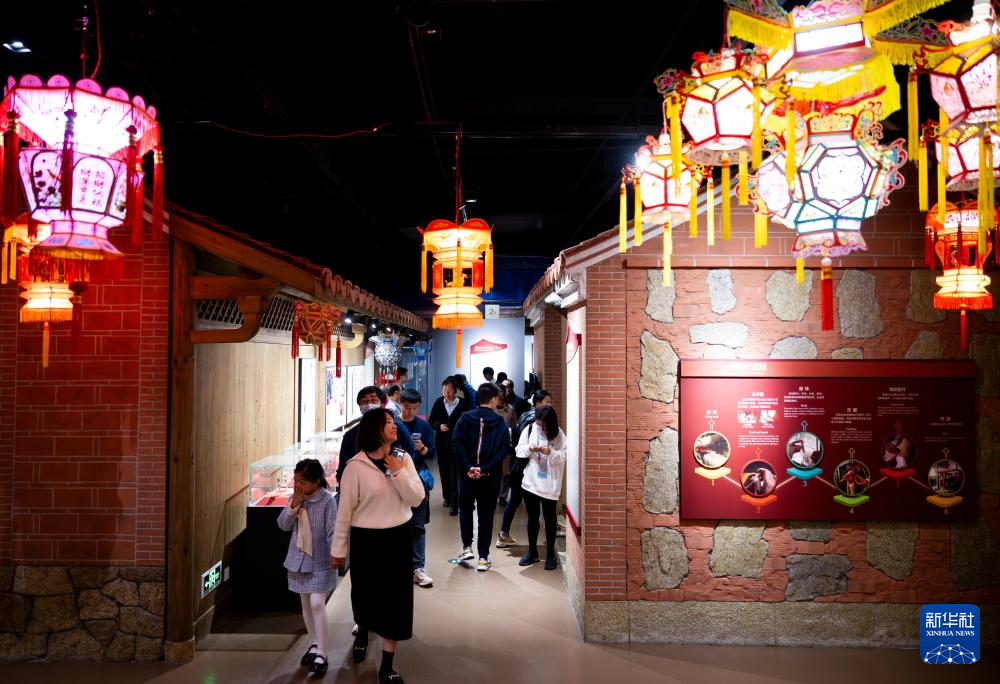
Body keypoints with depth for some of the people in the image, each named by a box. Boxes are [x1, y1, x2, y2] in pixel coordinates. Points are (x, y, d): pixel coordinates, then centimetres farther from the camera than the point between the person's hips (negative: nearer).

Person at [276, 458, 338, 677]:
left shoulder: (327, 500, -16)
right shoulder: (295, 498, 1)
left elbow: (333, 532, -15)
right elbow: (283, 525, -1)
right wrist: (293, 505, -14)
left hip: (319, 562, -6)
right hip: (299, 560, 6)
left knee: (317, 603, -11)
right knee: (306, 604, 14)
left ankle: (321, 655, -3)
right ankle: (314, 644, 30)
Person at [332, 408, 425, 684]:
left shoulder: (403, 458, -4)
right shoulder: (356, 466, -15)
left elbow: (417, 499, -7)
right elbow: (345, 509, -9)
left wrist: (399, 472, -20)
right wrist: (338, 550, -3)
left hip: (398, 537, 3)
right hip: (367, 539, -3)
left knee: (397, 599, 5)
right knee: (366, 595, 17)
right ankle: (362, 635, 52)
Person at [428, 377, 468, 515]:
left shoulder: (463, 404, -11)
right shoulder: (438, 403, 1)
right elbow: (431, 420, 6)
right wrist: (439, 426, -12)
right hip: (441, 443, 5)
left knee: (454, 474, -5)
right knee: (443, 472, 16)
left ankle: (454, 503, -1)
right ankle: (447, 496, 33)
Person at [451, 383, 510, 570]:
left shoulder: (465, 418, -1)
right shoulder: (500, 423, -3)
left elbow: (456, 444, -11)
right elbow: (504, 449, -13)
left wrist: (467, 467, -12)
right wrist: (485, 468, -15)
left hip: (467, 475, 1)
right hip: (490, 477, -1)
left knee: (465, 509, 22)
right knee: (486, 516, 8)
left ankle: (467, 547, 15)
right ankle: (483, 558, 10)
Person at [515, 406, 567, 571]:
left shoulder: (558, 433, -8)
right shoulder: (529, 429, -1)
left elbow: (565, 456, -10)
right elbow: (518, 450, 2)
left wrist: (551, 453, -26)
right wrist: (529, 448, -17)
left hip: (549, 484, -2)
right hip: (530, 482, 3)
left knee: (549, 518, 8)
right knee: (532, 517, 14)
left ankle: (550, 554, 20)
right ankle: (532, 551, 29)